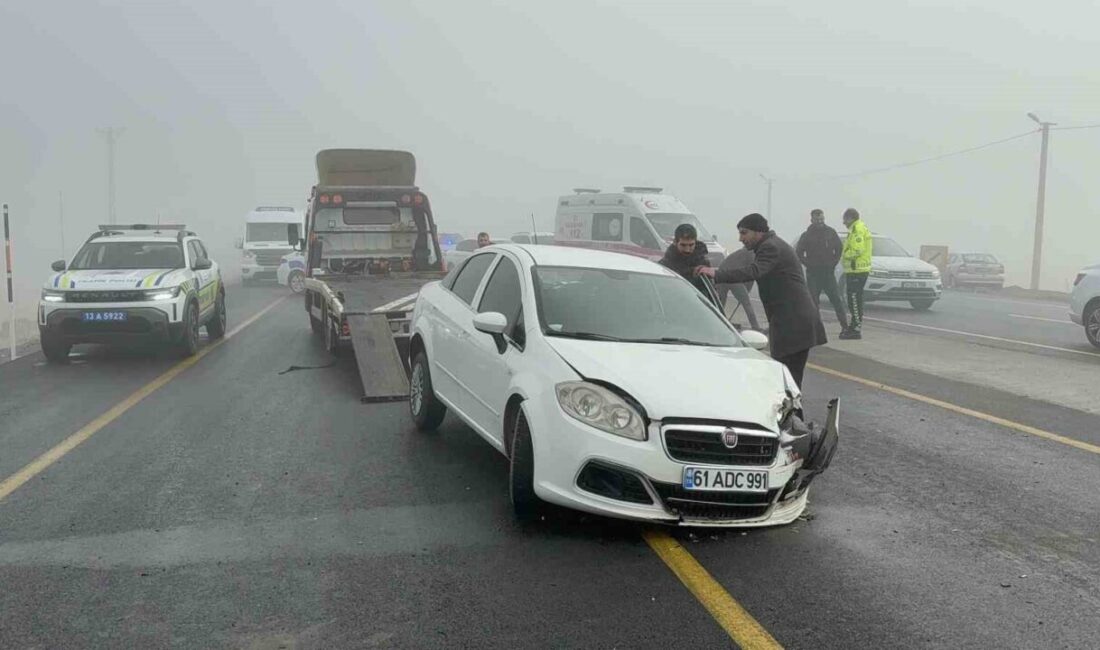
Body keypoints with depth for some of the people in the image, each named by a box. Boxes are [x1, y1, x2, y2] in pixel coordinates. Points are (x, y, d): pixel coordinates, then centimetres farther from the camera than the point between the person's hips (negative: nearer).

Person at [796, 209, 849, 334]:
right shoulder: (806, 235, 2)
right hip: (813, 274, 0)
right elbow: (798, 253, 4)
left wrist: (833, 263, 4)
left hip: (828, 272, 0)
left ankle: (845, 326, -3)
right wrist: (808, 265, -3)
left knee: (836, 299, -5)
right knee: (813, 300, 0)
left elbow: (839, 248, 13)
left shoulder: (831, 232, 5)